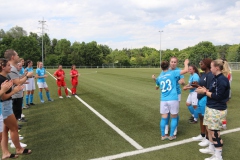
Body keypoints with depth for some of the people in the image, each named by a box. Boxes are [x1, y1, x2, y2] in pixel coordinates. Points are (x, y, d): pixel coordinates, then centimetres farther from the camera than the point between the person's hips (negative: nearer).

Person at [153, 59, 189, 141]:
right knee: (174, 117, 11)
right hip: (173, 99, -3)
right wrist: (186, 63, 13)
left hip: (163, 100, 4)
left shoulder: (159, 77, 9)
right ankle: (171, 136, 18)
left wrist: (155, 80, 42)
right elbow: (186, 70, -6)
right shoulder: (173, 73, -4)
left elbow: (157, 88, 26)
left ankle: (163, 135, 17)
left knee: (164, 118, 9)